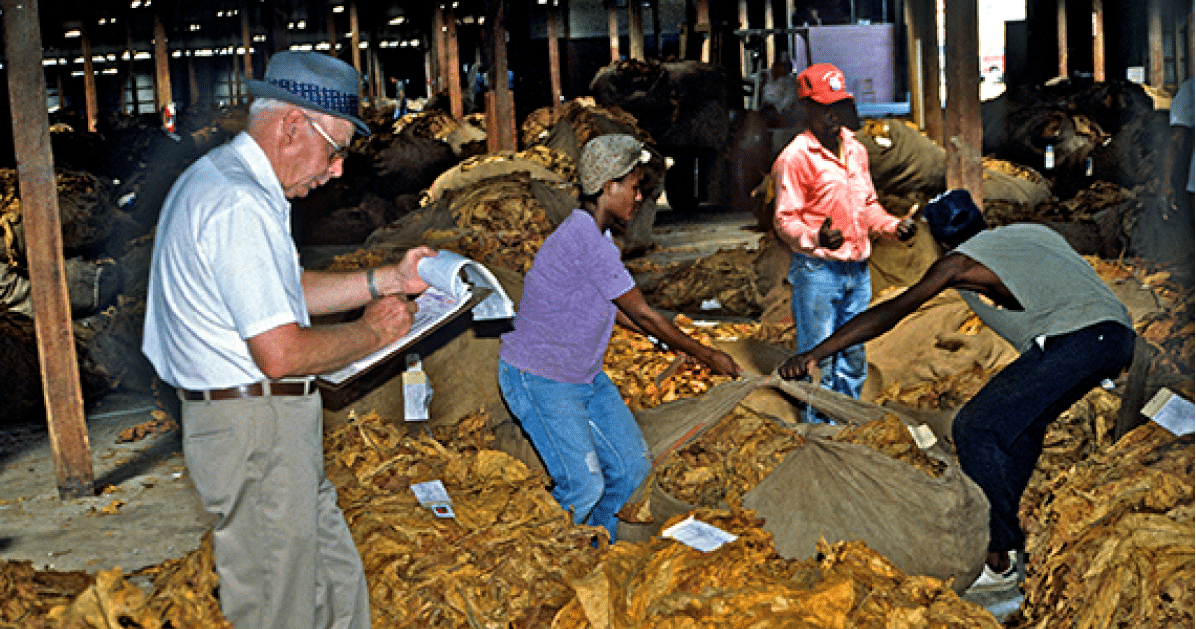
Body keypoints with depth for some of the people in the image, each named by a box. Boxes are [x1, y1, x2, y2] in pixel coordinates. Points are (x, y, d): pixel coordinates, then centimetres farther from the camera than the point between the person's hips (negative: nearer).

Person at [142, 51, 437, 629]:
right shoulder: (239, 206, -23)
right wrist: (372, 331, -10)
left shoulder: (222, 180, 12)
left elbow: (283, 293, 20)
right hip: (255, 430, -10)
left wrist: (387, 279, 14)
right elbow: (280, 353, -26)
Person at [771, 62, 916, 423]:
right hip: (817, 270, -7)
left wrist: (893, 225, 3)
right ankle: (817, 428, 13)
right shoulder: (795, 156, -12)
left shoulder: (856, 150, 11)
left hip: (857, 269, 7)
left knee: (853, 355, 16)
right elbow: (784, 220, -12)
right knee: (818, 356, 0)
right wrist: (815, 238, -30)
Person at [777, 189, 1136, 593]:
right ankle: (1003, 528, 32)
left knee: (976, 428, -5)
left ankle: (998, 562, -2)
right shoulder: (1029, 231, 26)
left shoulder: (960, 261, 5)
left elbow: (889, 313, 0)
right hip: (1118, 335, 9)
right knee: (1021, 417, 26)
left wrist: (814, 355, -2)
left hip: (1075, 342, -9)